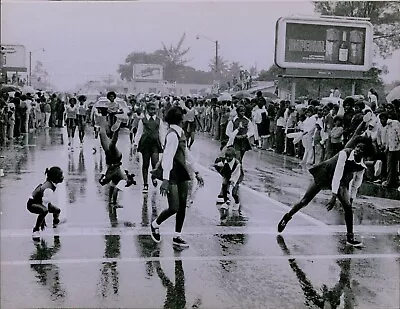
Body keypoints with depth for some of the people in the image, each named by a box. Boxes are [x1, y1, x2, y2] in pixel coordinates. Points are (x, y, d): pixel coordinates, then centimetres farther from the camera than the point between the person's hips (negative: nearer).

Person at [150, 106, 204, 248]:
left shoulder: (180, 133, 11)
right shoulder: (173, 134, -18)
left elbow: (186, 153, 19)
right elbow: (168, 156, -24)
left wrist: (196, 172, 20)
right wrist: (165, 180, -30)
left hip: (181, 173, 9)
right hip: (171, 174, -9)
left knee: (182, 206, 8)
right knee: (174, 208, -7)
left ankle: (177, 237, 17)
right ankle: (155, 225, 20)